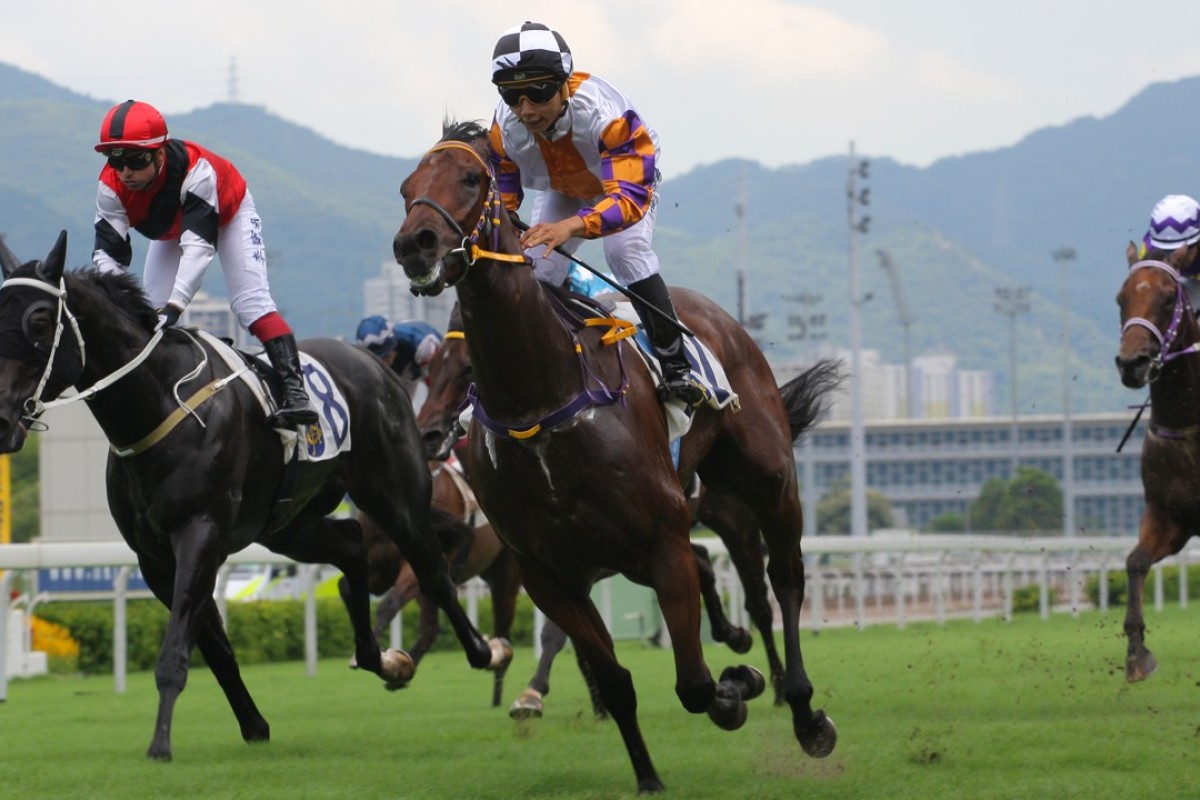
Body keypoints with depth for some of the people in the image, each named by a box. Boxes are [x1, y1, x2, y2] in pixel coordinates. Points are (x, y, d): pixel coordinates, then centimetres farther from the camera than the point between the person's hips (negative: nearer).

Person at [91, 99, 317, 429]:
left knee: (252, 301, -19)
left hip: (228, 213, -5)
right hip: (171, 227, 5)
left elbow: (199, 244, -50)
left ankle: (294, 388, -25)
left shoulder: (196, 170, -45)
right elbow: (108, 252, -33)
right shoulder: (111, 187, -31)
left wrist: (174, 306, -59)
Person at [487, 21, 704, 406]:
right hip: (560, 192, 5)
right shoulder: (504, 129, -30)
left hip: (629, 175, -5)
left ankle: (675, 365, -20)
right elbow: (501, 204, -17)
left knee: (627, 251, -28)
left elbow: (630, 196, -54)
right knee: (535, 266, -7)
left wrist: (572, 226, -71)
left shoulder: (603, 111, -46)